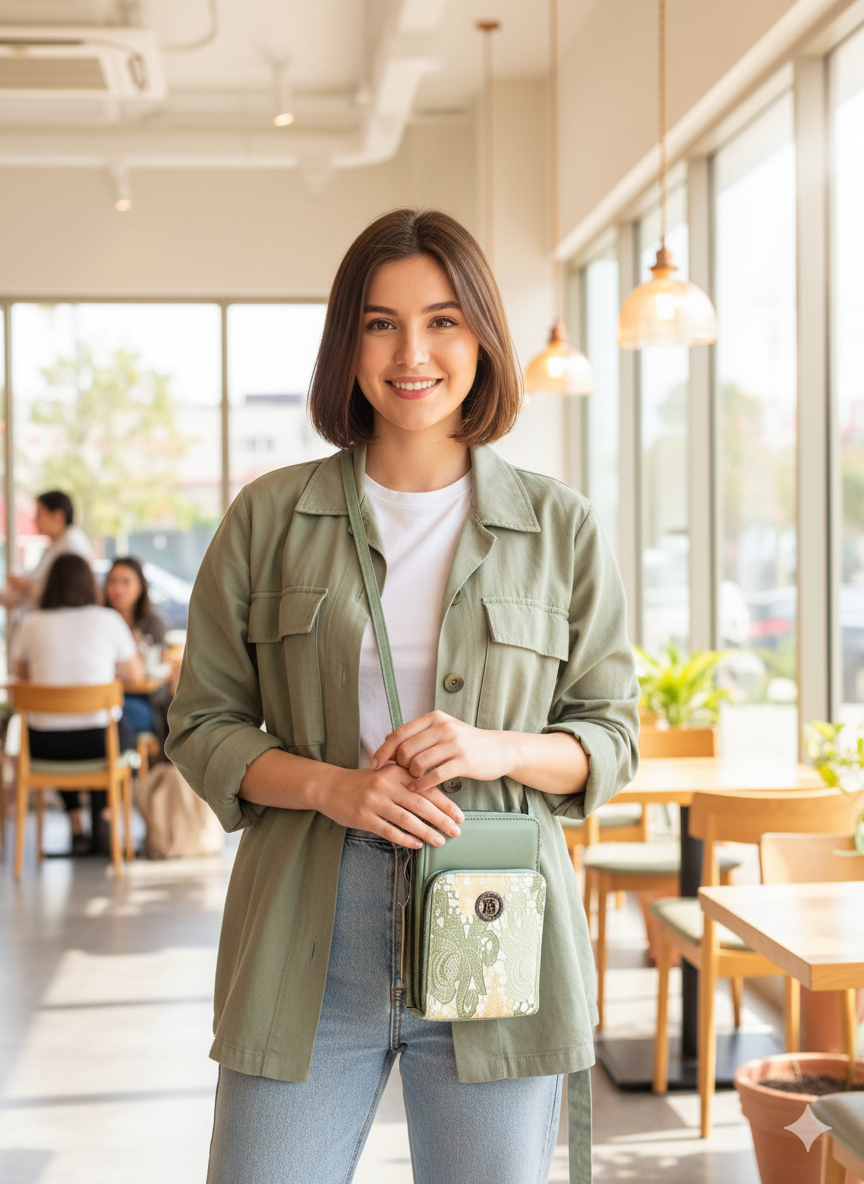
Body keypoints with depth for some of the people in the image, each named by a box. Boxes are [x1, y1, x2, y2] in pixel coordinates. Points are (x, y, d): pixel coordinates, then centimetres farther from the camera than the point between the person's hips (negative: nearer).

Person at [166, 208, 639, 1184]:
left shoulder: (558, 527, 5)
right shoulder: (269, 517, 4)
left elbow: (611, 734, 8)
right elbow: (202, 724, 6)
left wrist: (500, 751, -13)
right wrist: (331, 785, -12)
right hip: (307, 950, 0)